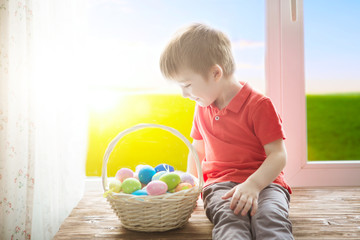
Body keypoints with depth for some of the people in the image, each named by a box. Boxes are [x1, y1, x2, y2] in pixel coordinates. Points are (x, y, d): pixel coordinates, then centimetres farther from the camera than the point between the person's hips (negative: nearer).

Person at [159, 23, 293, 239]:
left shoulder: (259, 105, -6)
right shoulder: (202, 109, 15)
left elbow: (278, 156, -11)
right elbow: (198, 151, 26)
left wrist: (253, 184, -27)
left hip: (263, 181, -2)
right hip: (219, 183, 2)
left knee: (270, 217, -36)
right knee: (230, 218, -33)